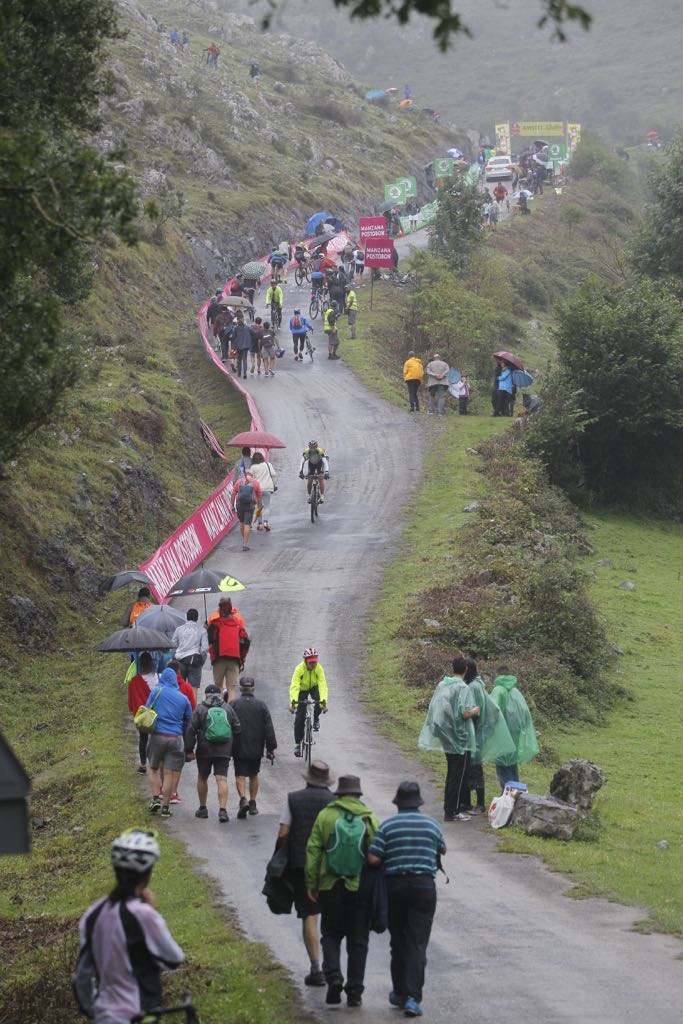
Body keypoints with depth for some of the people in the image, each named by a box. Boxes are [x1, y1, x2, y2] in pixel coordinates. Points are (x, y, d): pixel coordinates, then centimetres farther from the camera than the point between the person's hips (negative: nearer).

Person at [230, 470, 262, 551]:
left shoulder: (239, 482, 6)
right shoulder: (256, 483, 3)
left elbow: (233, 494, 2)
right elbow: (259, 496, 5)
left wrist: (232, 505, 7)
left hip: (239, 505, 2)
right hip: (250, 506, -2)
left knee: (242, 522, 22)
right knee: (247, 525, -1)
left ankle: (244, 540, 31)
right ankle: (245, 544, -7)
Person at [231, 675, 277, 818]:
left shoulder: (233, 704, -5)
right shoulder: (261, 705, 0)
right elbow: (269, 728, 0)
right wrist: (271, 748, 5)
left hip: (239, 748, -2)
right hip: (256, 748, 2)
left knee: (240, 775, 0)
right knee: (254, 775, 16)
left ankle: (243, 799, -22)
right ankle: (253, 804, 18)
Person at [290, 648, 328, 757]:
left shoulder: (319, 669, -29)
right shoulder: (299, 669, -33)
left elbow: (323, 686, -35)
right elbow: (294, 686, -41)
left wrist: (323, 701, -49)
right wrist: (293, 702, -54)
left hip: (314, 687, 1)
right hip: (302, 689, -1)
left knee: (319, 701, -32)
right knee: (299, 717, -6)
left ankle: (316, 718, 1)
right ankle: (297, 744, 7)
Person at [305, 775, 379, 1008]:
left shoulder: (325, 816, -2)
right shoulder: (370, 819, -1)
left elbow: (313, 851, -4)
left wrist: (311, 883, 2)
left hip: (330, 887, 0)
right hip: (361, 889, 0)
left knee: (331, 935, 14)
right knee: (358, 940, 8)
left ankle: (333, 976, -8)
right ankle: (354, 992, 9)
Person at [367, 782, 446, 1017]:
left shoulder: (387, 826, -4)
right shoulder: (431, 825, 2)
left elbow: (373, 859, -9)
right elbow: (442, 850, 19)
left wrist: (389, 863, 10)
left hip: (395, 885, 0)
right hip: (424, 885, 0)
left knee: (398, 942, 14)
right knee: (417, 944, -4)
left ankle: (400, 993, 24)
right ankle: (412, 998, -15)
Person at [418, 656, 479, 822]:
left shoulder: (442, 685, 5)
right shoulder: (463, 688, -16)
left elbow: (434, 707, 14)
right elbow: (465, 713, -23)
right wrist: (475, 711, -2)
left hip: (446, 738, 7)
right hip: (460, 738, -7)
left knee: (451, 774, 17)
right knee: (459, 775, 0)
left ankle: (450, 808, 23)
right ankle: (452, 811, 1)